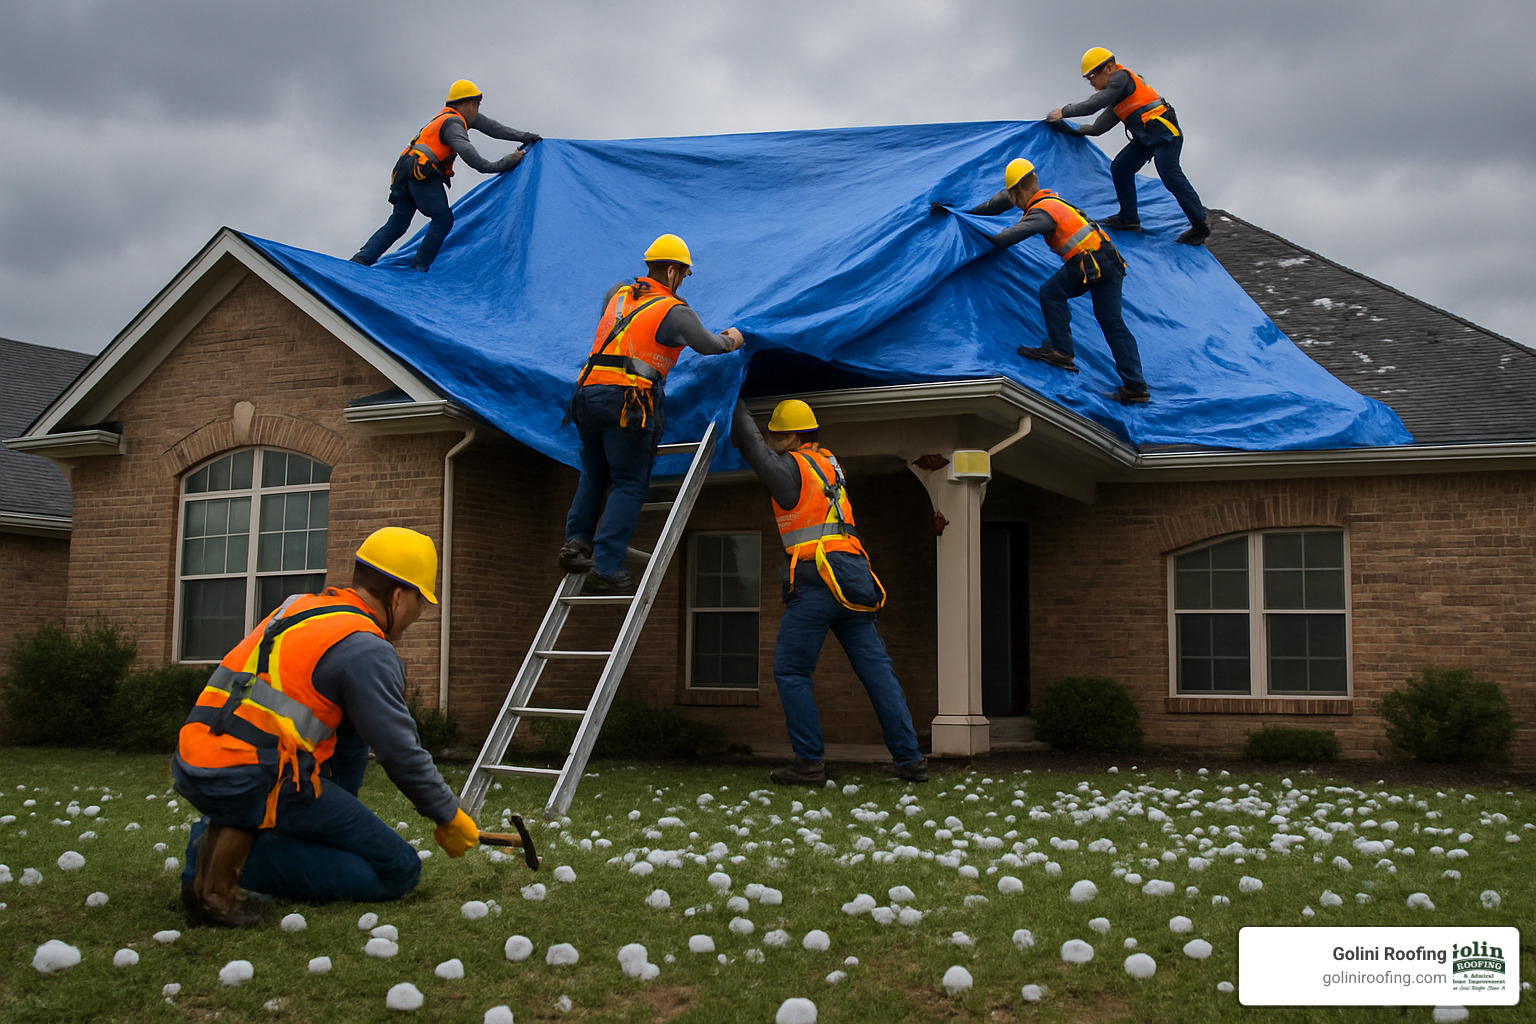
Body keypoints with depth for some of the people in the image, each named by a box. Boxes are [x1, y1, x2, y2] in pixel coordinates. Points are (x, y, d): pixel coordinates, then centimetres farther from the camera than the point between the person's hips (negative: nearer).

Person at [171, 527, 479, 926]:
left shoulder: (298, 607, 18)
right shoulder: (367, 650, -8)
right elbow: (401, 754, -6)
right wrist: (450, 817, 10)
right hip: (249, 781, -9)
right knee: (399, 871, -2)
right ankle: (236, 859, -10)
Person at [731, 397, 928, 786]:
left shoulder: (790, 466, -2)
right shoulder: (828, 463, 21)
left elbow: (750, 445, 5)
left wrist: (734, 403, 20)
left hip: (818, 578, -8)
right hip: (855, 576, 8)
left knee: (790, 671, 1)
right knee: (876, 669, 6)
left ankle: (810, 762, -3)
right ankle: (910, 759, 5)